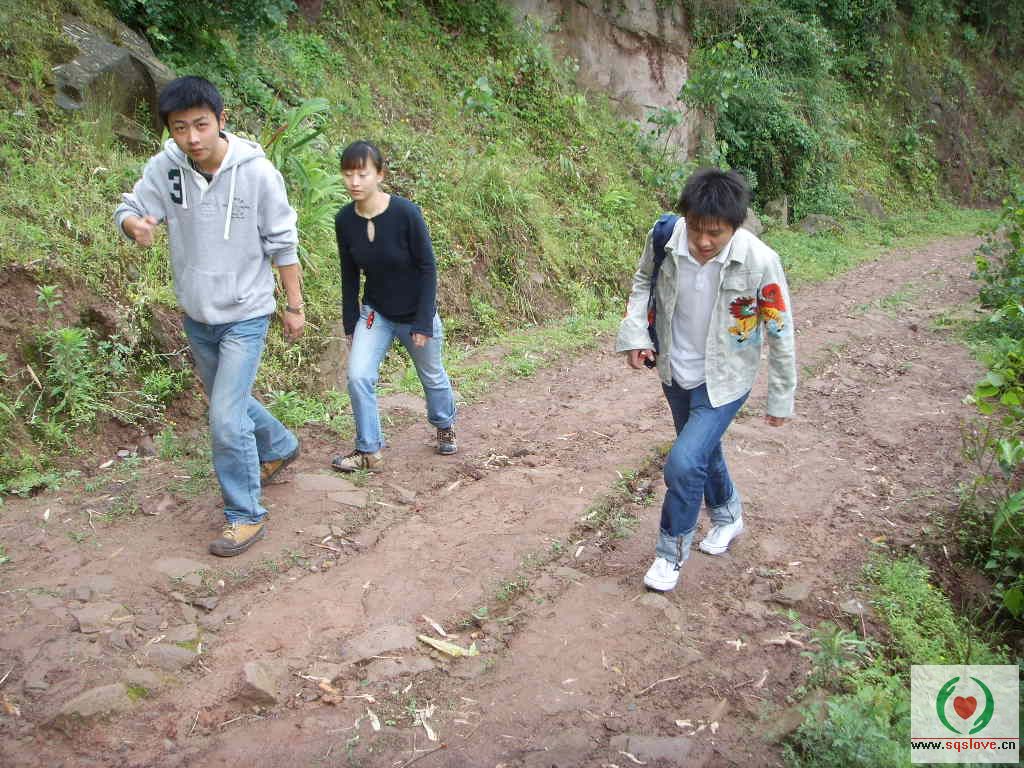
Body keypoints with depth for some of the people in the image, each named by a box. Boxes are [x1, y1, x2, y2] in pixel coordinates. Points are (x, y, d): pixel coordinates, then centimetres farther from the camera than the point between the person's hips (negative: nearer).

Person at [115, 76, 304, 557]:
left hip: (245, 315, -5)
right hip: (196, 315, 5)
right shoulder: (165, 167, -9)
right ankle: (280, 447, 50)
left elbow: (283, 244, -9)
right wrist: (136, 224, -29)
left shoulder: (257, 173, -18)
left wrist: (294, 306, -4)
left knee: (226, 419, -11)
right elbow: (128, 209, -3)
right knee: (228, 403, 23)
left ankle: (246, 516, 7)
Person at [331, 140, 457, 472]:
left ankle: (445, 426, 45)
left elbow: (427, 268, -17)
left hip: (415, 313, -3)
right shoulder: (344, 220, -10)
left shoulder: (405, 213, -23)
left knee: (432, 377, 16)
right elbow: (349, 276, 1)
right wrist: (350, 324, 3)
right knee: (358, 376, -12)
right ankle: (369, 451, 5)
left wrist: (424, 323, -18)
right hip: (375, 312, 3)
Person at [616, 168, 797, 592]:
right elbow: (643, 281, 3)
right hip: (675, 371, 5)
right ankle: (727, 516, 52)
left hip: (724, 381, -4)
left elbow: (780, 333, -15)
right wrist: (635, 333, -10)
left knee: (684, 462, -16)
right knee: (703, 451, 23)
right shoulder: (664, 238, -20)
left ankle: (673, 547, 11)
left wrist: (781, 398, -6)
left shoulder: (759, 262, -28)